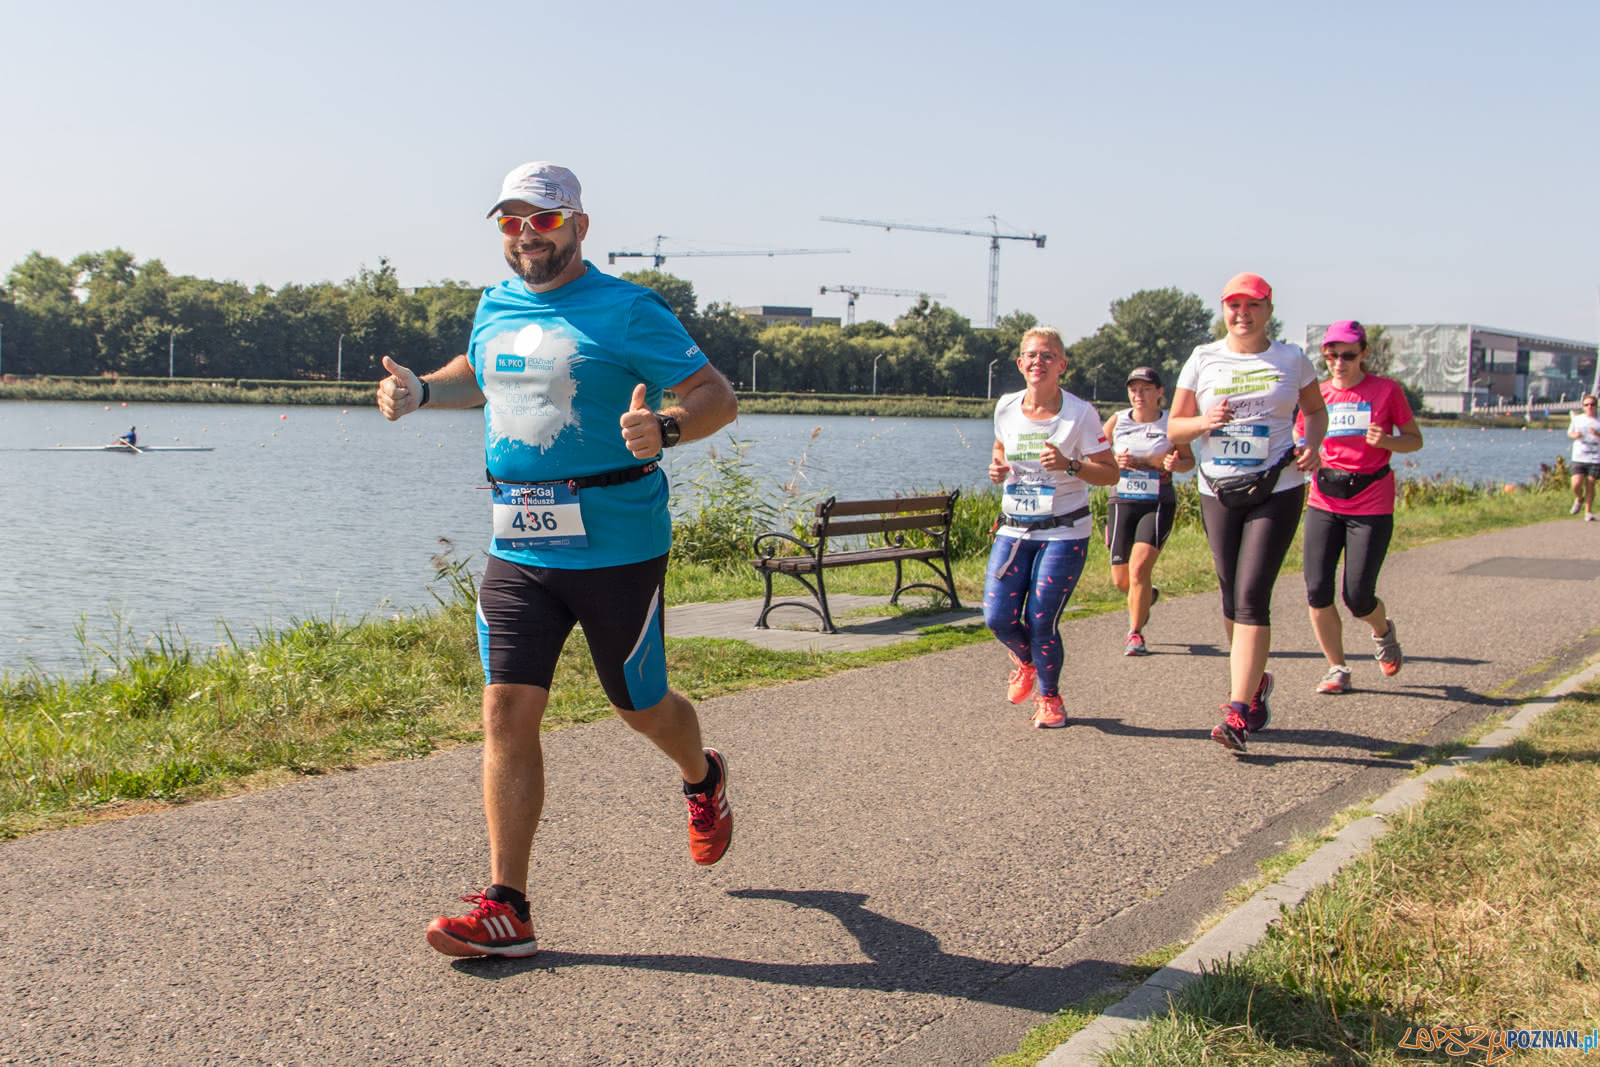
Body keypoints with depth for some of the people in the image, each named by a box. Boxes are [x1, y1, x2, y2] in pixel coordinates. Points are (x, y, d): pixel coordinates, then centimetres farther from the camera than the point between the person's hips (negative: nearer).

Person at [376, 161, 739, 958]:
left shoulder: (626, 311, -8)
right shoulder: (494, 309, 11)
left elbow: (719, 396, -9)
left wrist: (663, 429, -30)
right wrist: (421, 390, 14)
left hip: (615, 545, -5)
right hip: (518, 548, 5)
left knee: (641, 708, 10)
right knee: (507, 713, -4)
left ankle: (703, 781, 46)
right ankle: (506, 909, 1)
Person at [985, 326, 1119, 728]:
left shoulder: (1080, 413, -9)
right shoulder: (1006, 407, 3)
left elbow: (1110, 472, -8)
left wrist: (1070, 466, -25)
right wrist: (997, 469, -1)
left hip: (1065, 532, -3)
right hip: (1013, 529, 4)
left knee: (1041, 619, -7)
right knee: (998, 616, -5)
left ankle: (1049, 697, 19)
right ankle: (1027, 661, 31)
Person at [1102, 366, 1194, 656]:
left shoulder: (1170, 424, 0)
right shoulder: (1117, 421, 4)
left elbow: (1190, 460, 10)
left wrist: (1175, 464, -13)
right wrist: (1114, 462, -13)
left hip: (1158, 504, -3)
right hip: (1122, 502, 3)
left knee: (1139, 568, -17)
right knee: (1121, 579, 5)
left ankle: (1135, 634, -1)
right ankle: (1146, 596, 42)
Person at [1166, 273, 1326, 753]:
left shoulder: (1291, 360, 4)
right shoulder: (1203, 361, 5)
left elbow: (1316, 410, 19)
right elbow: (1174, 427, 8)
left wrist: (1312, 445, -2)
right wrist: (1204, 422, -14)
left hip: (1277, 492, -3)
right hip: (1218, 493, 3)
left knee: (1252, 596, -13)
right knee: (1232, 597, 10)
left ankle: (1238, 712, -15)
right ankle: (1254, 680, 36)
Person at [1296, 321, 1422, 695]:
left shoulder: (1387, 391, -1)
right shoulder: (1316, 395, 6)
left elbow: (1415, 440, 5)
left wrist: (1386, 441, -16)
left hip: (1371, 505, -3)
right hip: (1324, 502, 3)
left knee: (1358, 598, -5)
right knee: (1317, 590, -8)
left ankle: (1384, 631, 31)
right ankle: (1337, 668, 9)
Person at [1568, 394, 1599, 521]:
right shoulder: (1577, 419, 7)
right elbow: (1569, 433, 19)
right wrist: (1574, 435, -3)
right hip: (1579, 458, 1)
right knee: (1576, 485, -11)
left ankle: (1588, 512, 15)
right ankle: (1579, 499, 23)